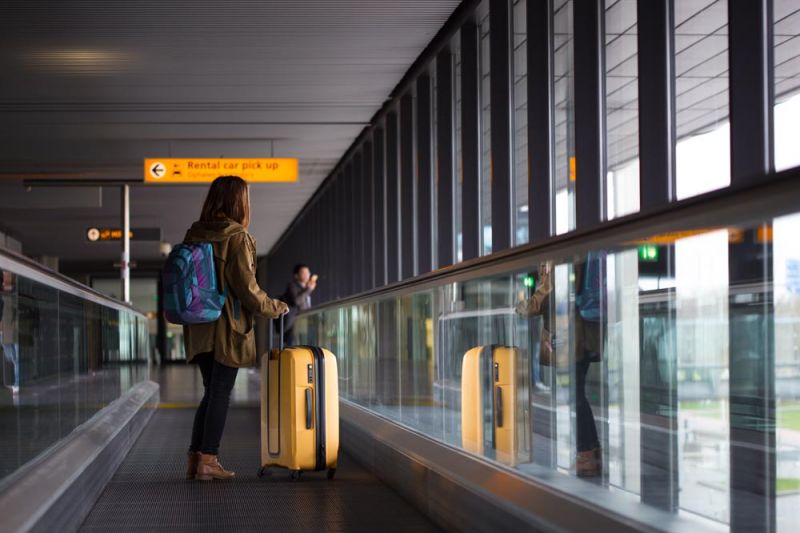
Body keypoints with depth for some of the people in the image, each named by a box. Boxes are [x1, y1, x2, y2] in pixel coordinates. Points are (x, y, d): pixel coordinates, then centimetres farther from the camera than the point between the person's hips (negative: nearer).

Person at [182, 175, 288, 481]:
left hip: (199, 329, 6)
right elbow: (246, 288, -13)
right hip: (227, 329, -6)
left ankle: (195, 459, 13)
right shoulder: (236, 238, -13)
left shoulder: (193, 235, 7)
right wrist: (275, 307, 2)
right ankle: (207, 461, 3)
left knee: (211, 393, 15)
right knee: (220, 394, 2)